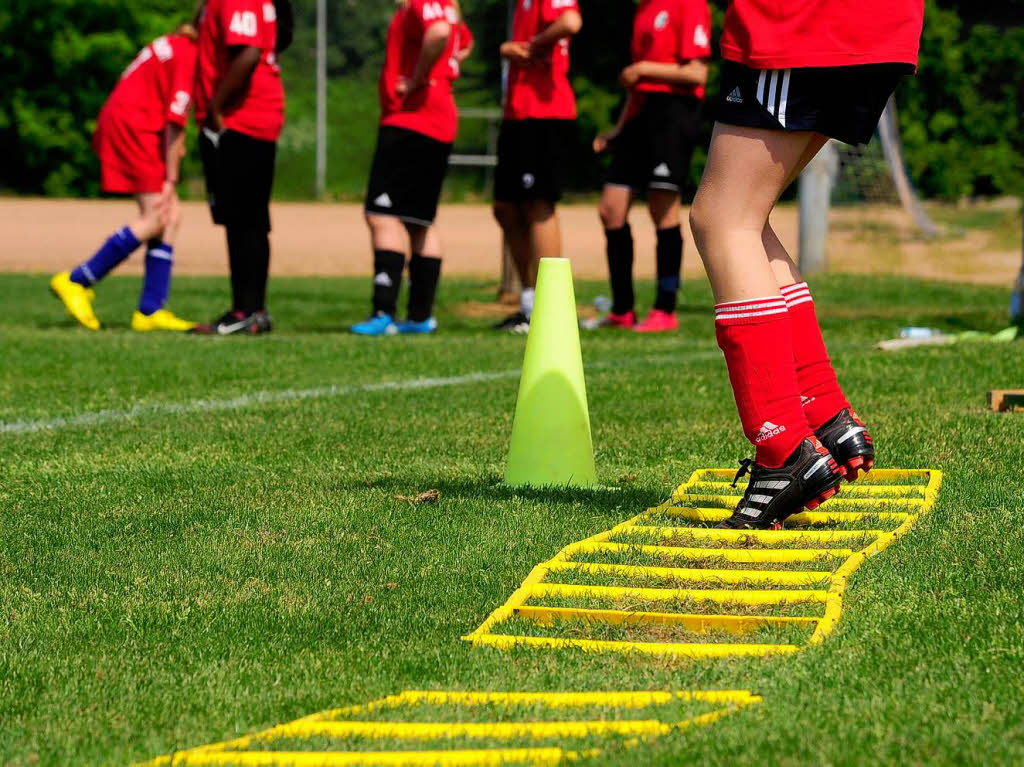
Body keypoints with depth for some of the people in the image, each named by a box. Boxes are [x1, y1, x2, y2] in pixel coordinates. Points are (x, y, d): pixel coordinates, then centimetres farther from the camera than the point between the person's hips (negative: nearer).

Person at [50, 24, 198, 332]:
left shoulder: (176, 45, 17)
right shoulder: (190, 55, -13)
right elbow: (175, 120, -15)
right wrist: (170, 180, -12)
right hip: (131, 124, -10)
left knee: (171, 217, 5)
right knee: (155, 219, -12)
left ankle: (149, 312, 3)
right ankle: (76, 281, -9)